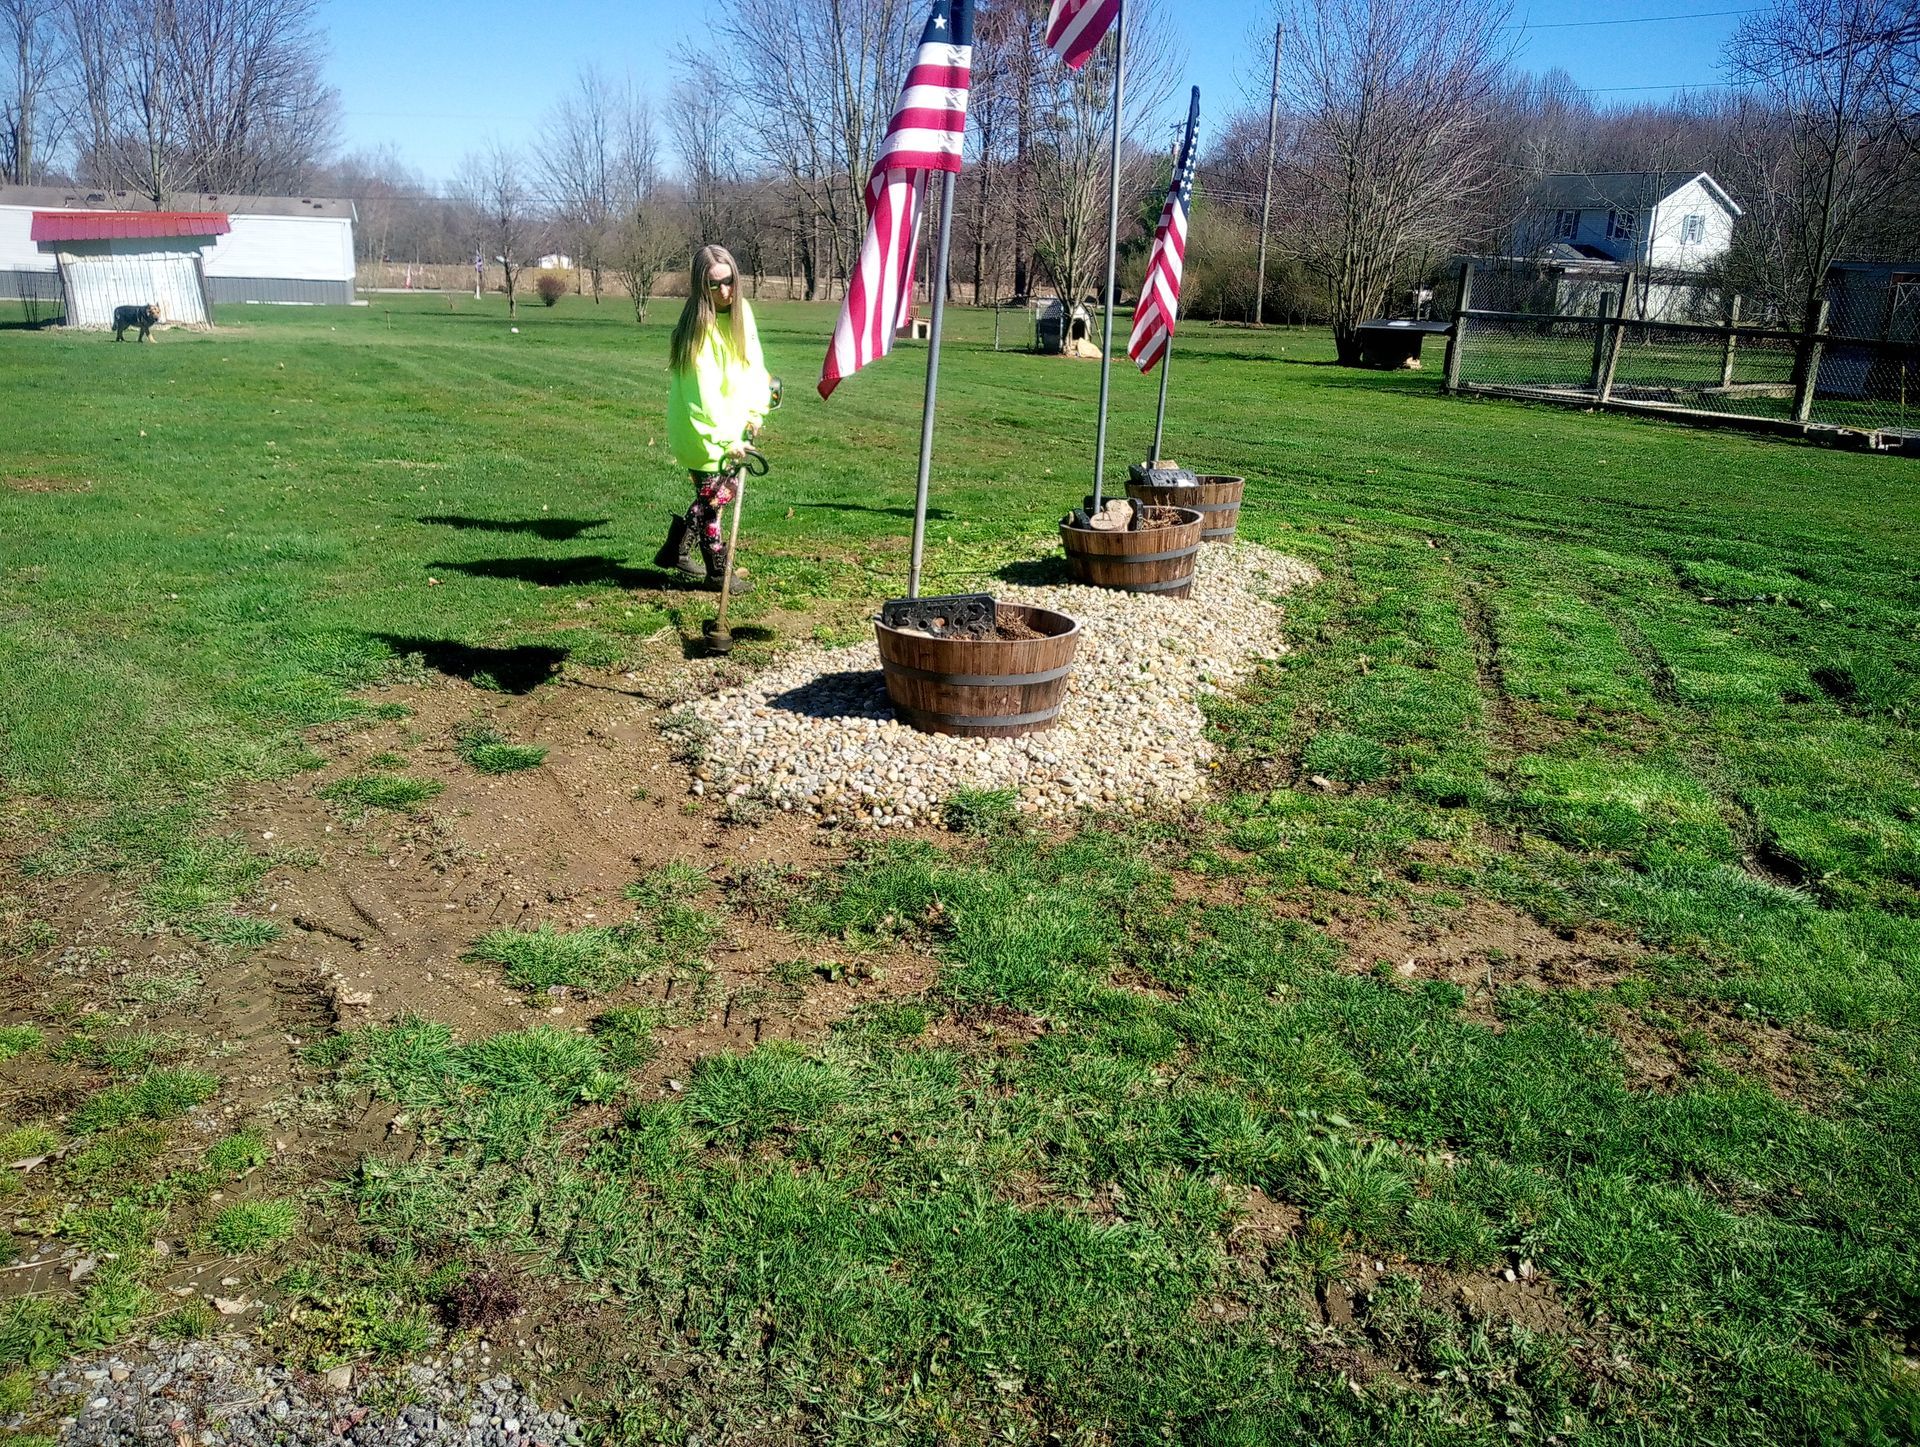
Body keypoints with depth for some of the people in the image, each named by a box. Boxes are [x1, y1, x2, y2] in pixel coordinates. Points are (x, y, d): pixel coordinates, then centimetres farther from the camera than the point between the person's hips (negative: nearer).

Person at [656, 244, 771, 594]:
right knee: (713, 499, 2)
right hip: (703, 432, -8)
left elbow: (753, 363, 4)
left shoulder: (741, 311, 0)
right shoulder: (698, 326, -21)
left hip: (731, 425, 8)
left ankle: (677, 550, 32)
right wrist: (726, 437, -27)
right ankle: (719, 573, 16)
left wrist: (755, 409, -7)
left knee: (725, 489, 18)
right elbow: (705, 391, -24)